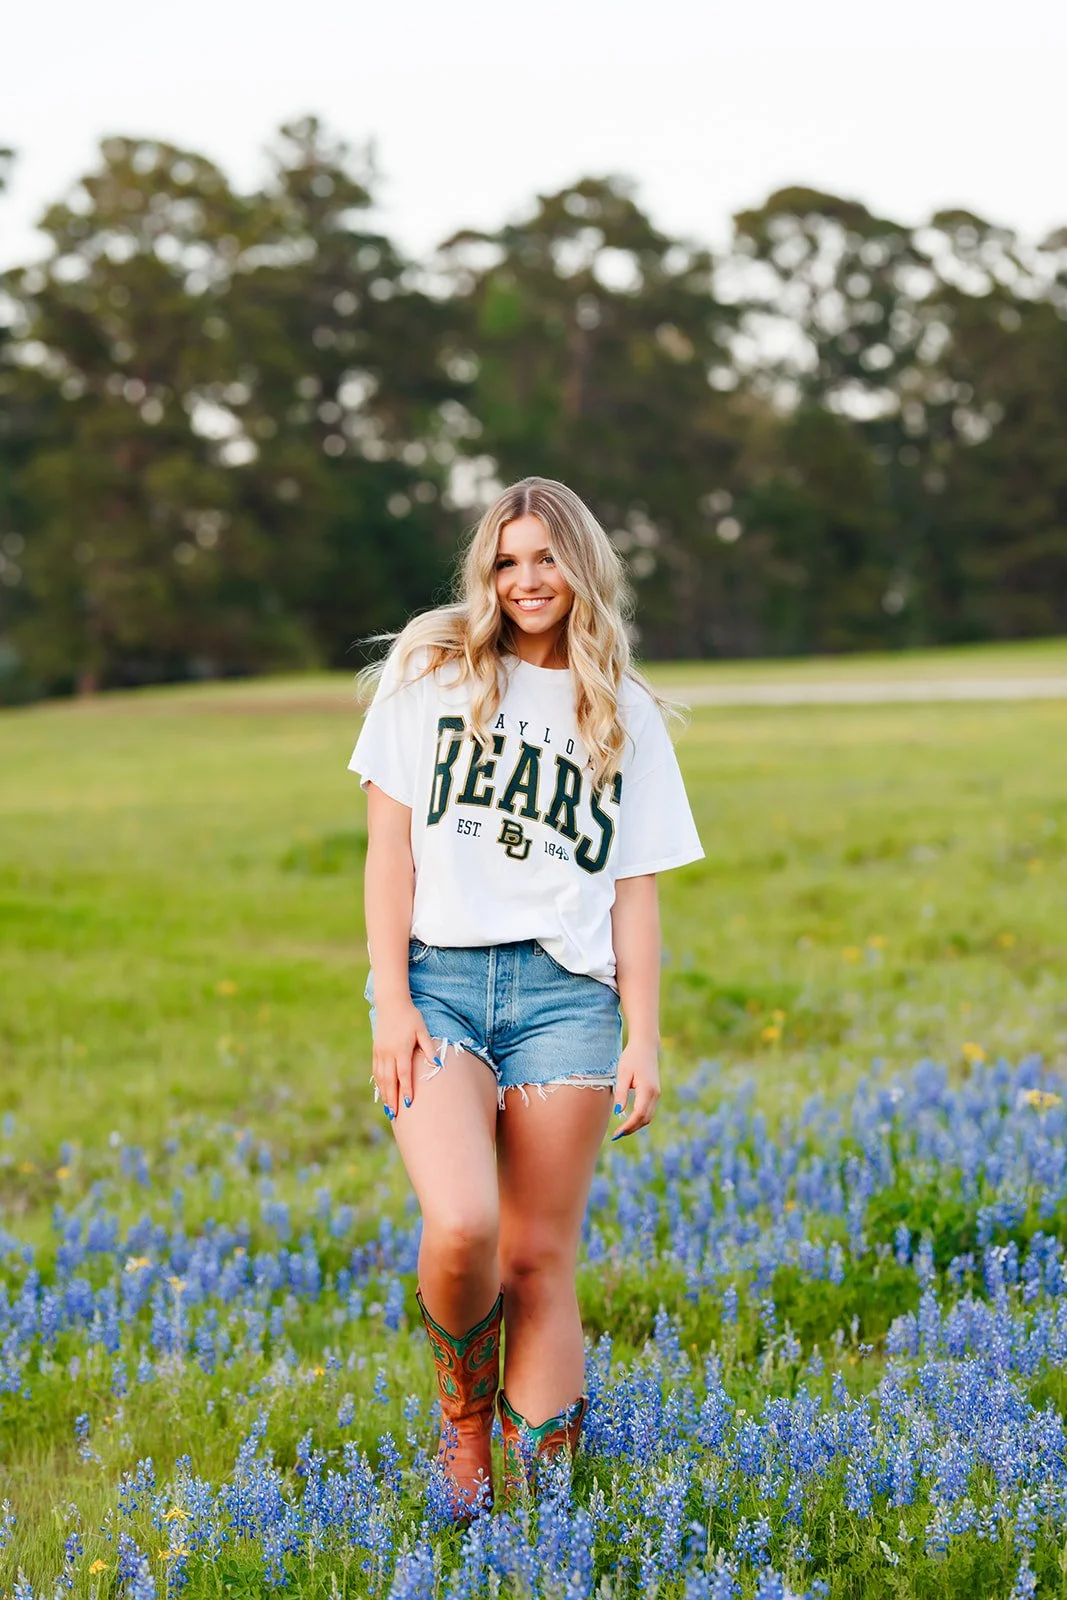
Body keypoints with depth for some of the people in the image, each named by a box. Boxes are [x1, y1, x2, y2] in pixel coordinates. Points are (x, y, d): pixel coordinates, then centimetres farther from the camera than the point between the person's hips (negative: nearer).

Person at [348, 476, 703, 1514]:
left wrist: (644, 1041, 4)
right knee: (462, 1228, -21)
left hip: (566, 993, 2)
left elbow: (635, 890, 13)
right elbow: (389, 845, 4)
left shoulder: (626, 717, 14)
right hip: (437, 978, -1)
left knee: (541, 1262, -1)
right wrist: (391, 1000, -6)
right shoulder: (431, 672, 8)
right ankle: (462, 1407, 9)